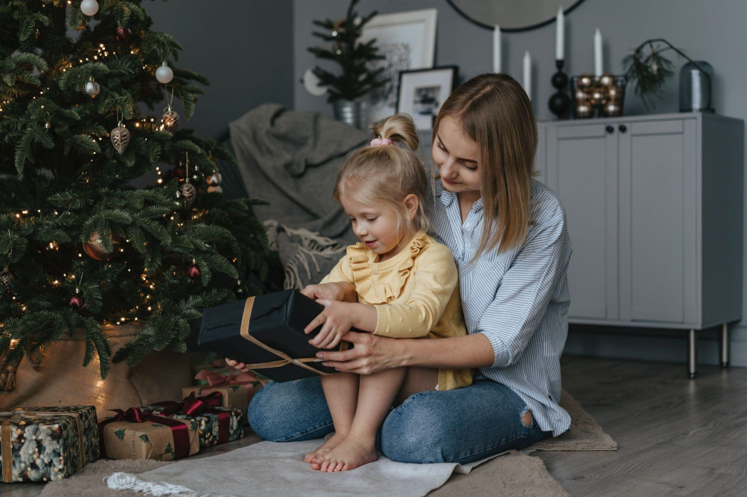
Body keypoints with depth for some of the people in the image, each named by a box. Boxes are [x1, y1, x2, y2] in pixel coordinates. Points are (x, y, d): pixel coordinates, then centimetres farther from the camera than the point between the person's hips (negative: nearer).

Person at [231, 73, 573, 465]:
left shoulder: (540, 217, -16)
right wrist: (343, 289, -17)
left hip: (506, 385, -4)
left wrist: (396, 352, -33)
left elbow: (501, 343, -19)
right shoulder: (426, 188, -2)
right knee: (269, 410, -9)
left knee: (419, 432, -39)